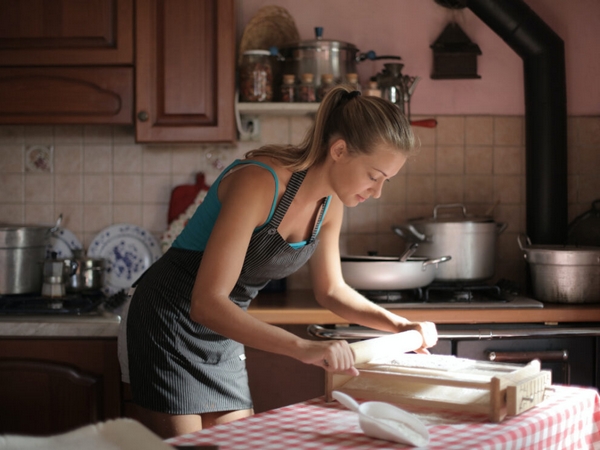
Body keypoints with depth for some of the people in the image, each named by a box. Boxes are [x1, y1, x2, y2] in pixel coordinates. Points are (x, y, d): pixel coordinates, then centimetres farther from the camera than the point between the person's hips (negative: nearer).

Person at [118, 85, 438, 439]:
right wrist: (303, 347, -43)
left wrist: (399, 325, -2)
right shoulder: (258, 183, -29)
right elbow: (207, 303, -34)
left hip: (224, 330, 8)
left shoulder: (331, 204, -3)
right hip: (173, 320, -7)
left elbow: (331, 290, 13)